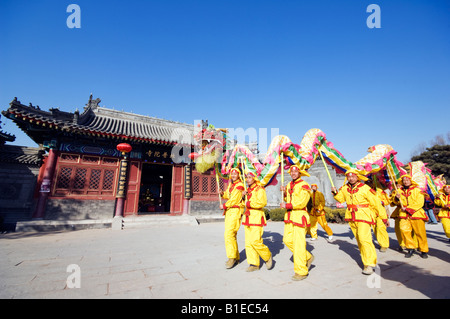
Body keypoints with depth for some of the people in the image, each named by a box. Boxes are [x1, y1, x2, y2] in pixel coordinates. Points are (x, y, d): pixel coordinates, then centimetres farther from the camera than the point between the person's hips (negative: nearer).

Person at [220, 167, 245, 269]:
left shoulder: (240, 186, -11)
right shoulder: (230, 185, 15)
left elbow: (234, 200, -16)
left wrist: (224, 206, -8)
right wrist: (222, 194, 5)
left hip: (236, 211, -9)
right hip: (229, 211, 9)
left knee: (229, 234, -13)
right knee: (231, 234, 13)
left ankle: (232, 258, -1)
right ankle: (236, 257, 25)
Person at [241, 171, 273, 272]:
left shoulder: (259, 189, -8)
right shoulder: (247, 190, 16)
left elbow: (262, 202, -22)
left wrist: (249, 203, -16)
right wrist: (243, 195, 8)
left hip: (257, 217, -8)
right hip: (247, 217, 8)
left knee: (256, 241, -9)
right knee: (248, 242, 7)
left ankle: (267, 256, 17)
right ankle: (254, 264, 18)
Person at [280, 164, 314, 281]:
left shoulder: (304, 185, -9)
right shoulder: (289, 185, 14)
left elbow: (301, 202, -18)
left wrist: (287, 205, -14)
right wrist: (284, 193, 3)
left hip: (300, 216, -8)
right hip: (289, 216, 8)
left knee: (299, 243, -4)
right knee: (287, 240, 10)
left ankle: (301, 271, 11)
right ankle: (308, 257, 30)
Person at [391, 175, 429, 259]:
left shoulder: (417, 190, 4)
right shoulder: (400, 190, 11)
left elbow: (420, 203, -5)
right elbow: (396, 202, 12)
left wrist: (407, 208, -13)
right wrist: (396, 198, -12)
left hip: (416, 213, -2)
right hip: (404, 214, 2)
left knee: (420, 233, 1)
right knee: (403, 230, -12)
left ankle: (424, 250, 19)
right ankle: (411, 248, 3)